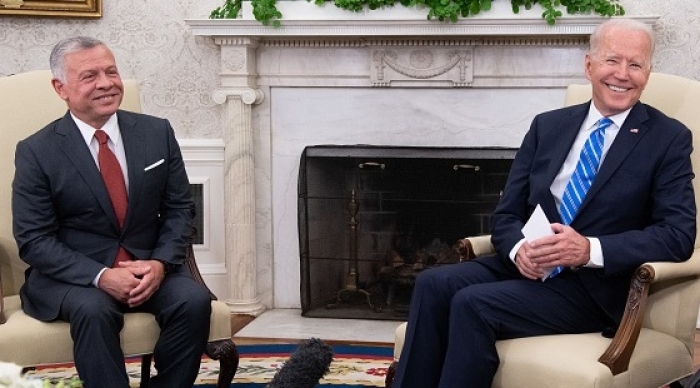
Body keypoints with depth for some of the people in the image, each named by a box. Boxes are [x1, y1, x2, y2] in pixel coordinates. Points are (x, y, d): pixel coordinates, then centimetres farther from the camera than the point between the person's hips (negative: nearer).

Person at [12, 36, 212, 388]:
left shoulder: (157, 132, 3)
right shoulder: (36, 152, -6)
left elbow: (179, 209, 6)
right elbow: (34, 239, -8)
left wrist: (160, 263, -13)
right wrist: (100, 276, -21)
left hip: (149, 267, 3)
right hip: (72, 275, -3)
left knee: (194, 301, -25)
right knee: (93, 310, -35)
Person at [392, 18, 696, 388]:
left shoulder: (669, 139, 0)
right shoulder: (547, 125, 12)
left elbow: (678, 234, -9)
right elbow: (506, 214, 11)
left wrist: (591, 250, -23)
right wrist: (519, 248, -14)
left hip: (593, 285, -4)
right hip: (526, 267, 5)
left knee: (473, 303, -28)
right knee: (433, 284, -23)